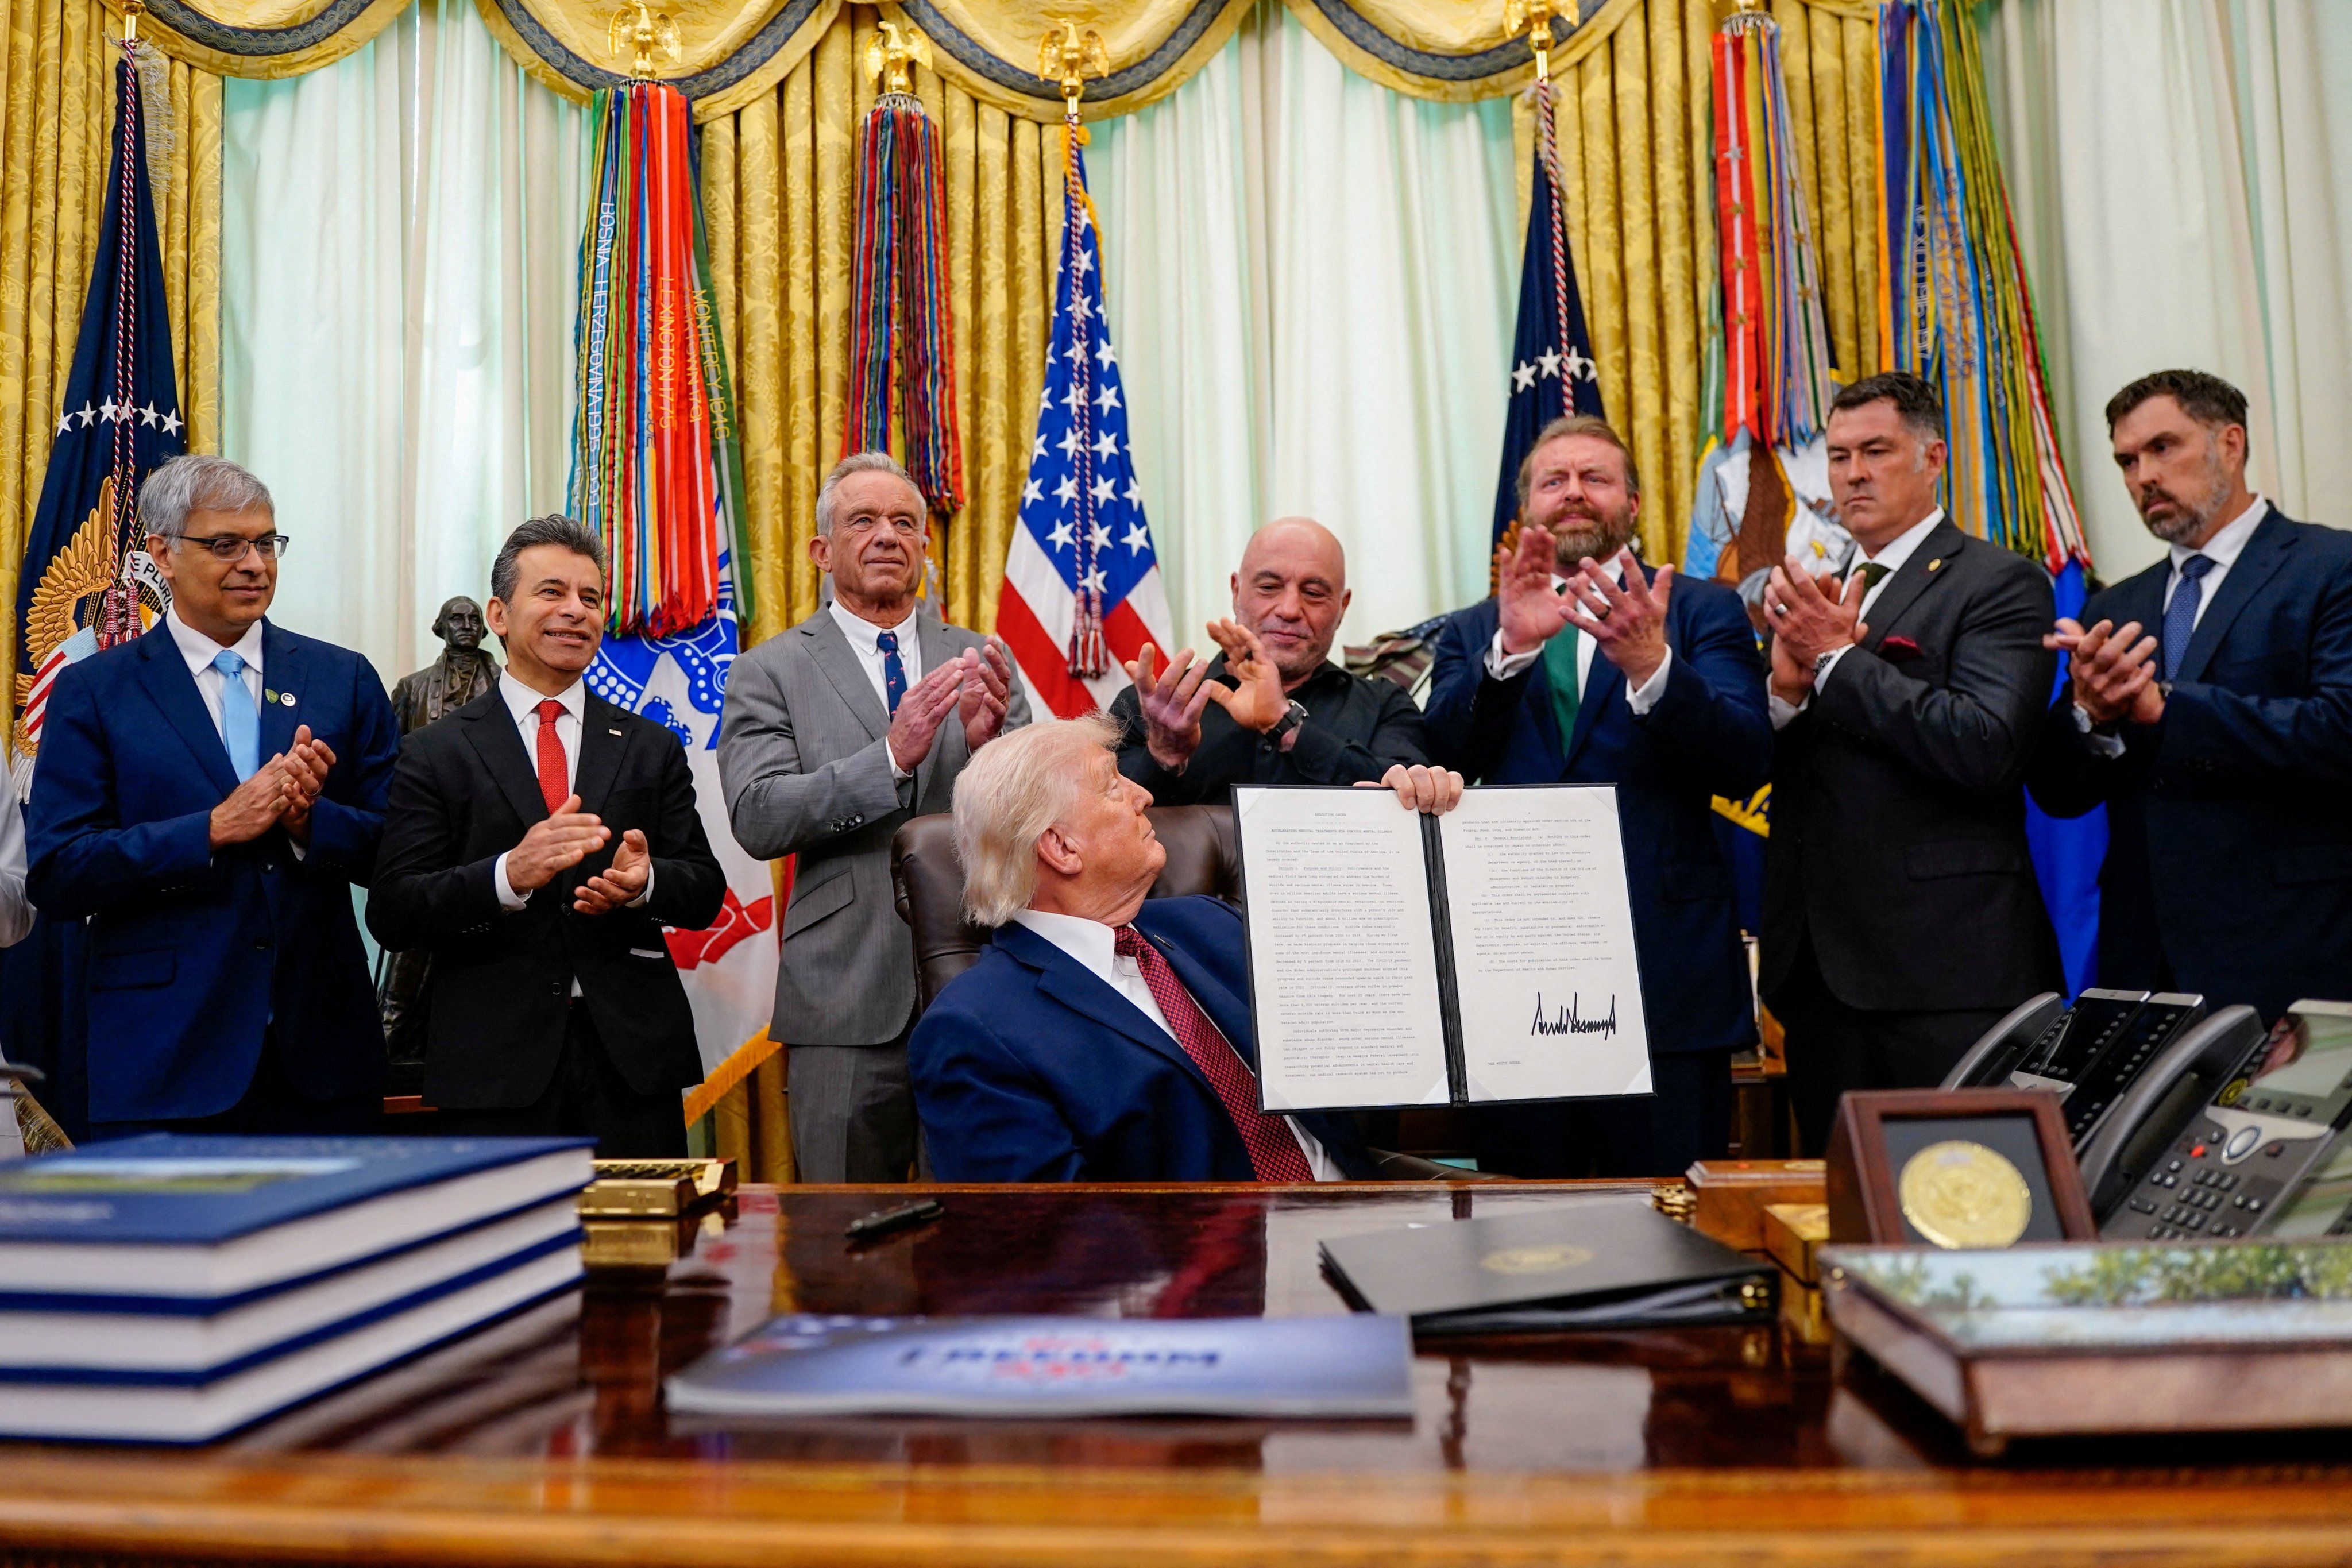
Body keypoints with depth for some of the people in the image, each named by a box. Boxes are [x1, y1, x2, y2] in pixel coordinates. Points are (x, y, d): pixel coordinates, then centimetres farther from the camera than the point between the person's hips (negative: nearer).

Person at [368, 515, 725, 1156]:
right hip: (494, 1065, -2)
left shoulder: (652, 749, 11)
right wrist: (508, 875, -21)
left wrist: (644, 882, -15)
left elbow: (706, 892, 7)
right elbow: (392, 915, -4)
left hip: (633, 1056, 2)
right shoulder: (434, 754, 4)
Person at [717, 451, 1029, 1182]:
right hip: (848, 999, -2)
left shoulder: (982, 661, 10)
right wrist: (891, 756, -22)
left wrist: (989, 743, -16)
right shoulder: (770, 672, 2)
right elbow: (757, 819, -11)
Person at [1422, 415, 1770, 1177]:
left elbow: (1744, 764, -8)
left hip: (1666, 973, -2)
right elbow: (1439, 763, -4)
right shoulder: (1474, 632, 13)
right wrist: (1511, 647, -19)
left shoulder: (1702, 612, 7)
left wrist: (1653, 666, -25)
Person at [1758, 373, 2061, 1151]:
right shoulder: (1818, 597, 17)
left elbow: (1987, 747, -18)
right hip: (1822, 963, 6)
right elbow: (1760, 768, 12)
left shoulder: (1999, 583, -3)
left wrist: (1838, 660, -13)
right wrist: (1787, 685, -8)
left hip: (1942, 966, -6)